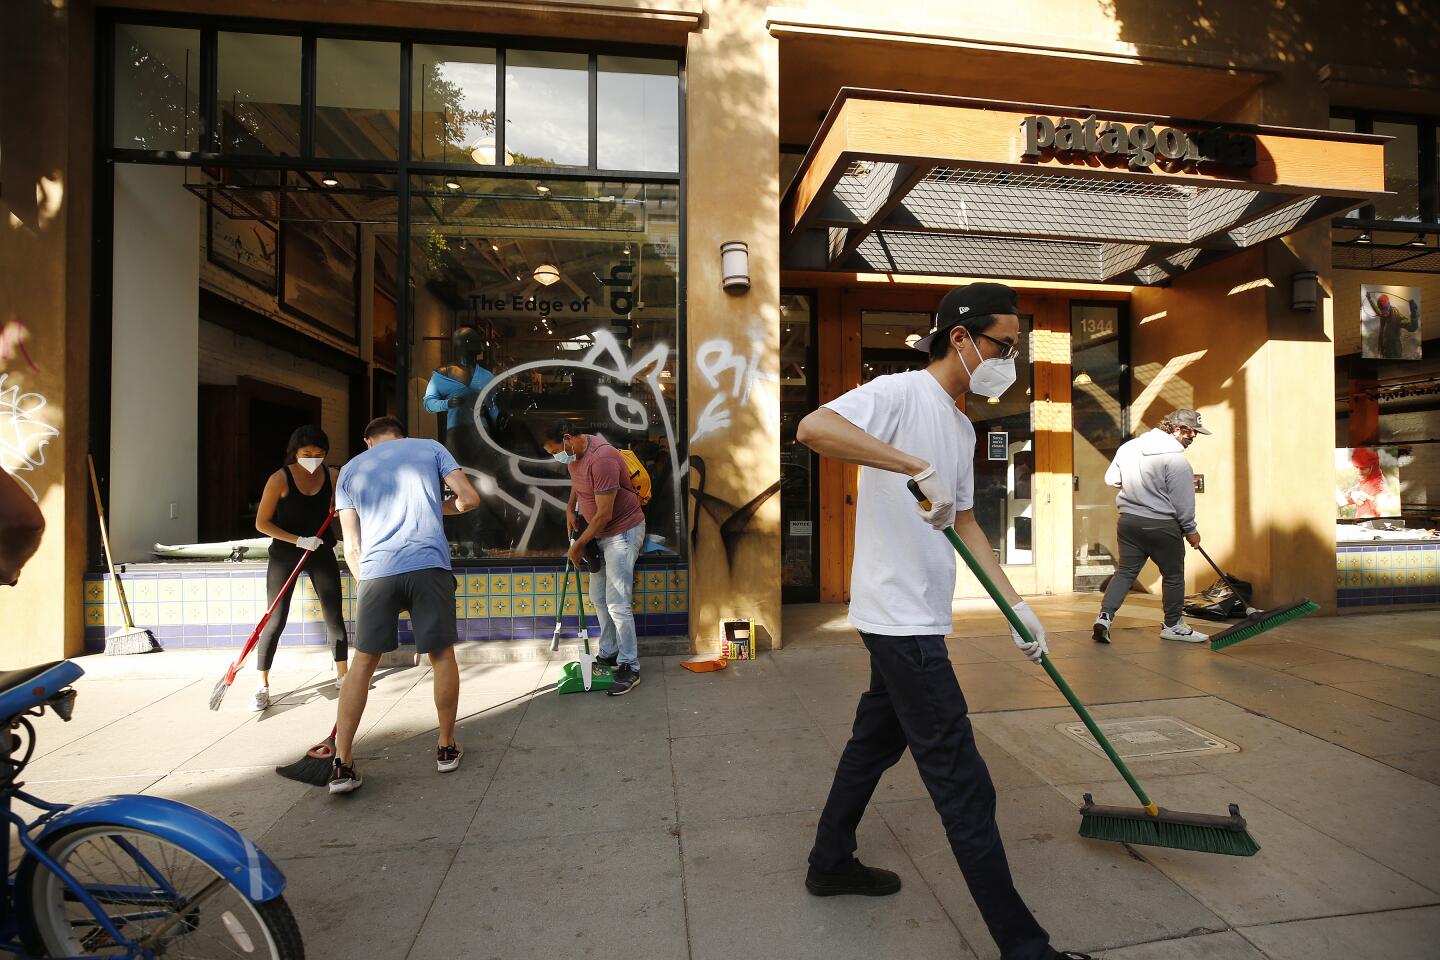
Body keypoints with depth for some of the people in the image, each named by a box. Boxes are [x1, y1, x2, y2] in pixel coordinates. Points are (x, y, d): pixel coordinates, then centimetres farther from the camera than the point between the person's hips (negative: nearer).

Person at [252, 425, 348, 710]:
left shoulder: (332, 475, -3)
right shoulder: (280, 479, -14)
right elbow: (261, 523, -12)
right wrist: (298, 540, -21)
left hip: (321, 552, 3)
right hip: (285, 554, -3)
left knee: (335, 616, 5)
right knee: (276, 621, -2)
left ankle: (342, 675, 19)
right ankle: (262, 686, 13)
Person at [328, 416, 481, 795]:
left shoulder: (350, 469, 21)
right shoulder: (430, 448, 16)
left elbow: (351, 546, 16)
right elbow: (469, 498, 7)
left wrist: (364, 581, 26)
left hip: (375, 569, 2)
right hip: (429, 565, -1)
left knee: (363, 662, 13)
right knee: (442, 654, 10)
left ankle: (342, 763, 13)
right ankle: (447, 748, 22)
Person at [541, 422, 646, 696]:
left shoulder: (601, 458, -29)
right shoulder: (573, 453, 0)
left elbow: (604, 514, -26)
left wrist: (579, 544, -15)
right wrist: (570, 509, 9)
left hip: (623, 531, -9)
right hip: (600, 532, 10)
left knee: (617, 604, -10)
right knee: (598, 598, 15)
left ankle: (629, 667, 1)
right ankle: (609, 654, 29)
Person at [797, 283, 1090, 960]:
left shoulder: (962, 427, 15)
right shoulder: (902, 393, -13)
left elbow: (965, 523, 19)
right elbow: (812, 428, -31)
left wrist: (1015, 605, 15)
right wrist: (919, 467, -35)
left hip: (917, 619, 10)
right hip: (901, 618, -10)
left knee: (877, 742, 22)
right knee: (963, 788, 0)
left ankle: (831, 864, 41)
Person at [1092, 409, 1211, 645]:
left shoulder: (1128, 447, 4)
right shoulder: (1175, 458, -15)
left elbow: (1111, 478, 11)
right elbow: (1183, 501, -12)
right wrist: (1190, 530, 0)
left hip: (1128, 520, 6)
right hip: (1162, 526, -5)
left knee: (1125, 571, 10)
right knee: (1173, 575, 12)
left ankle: (1105, 615, -3)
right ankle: (1173, 625, 24)